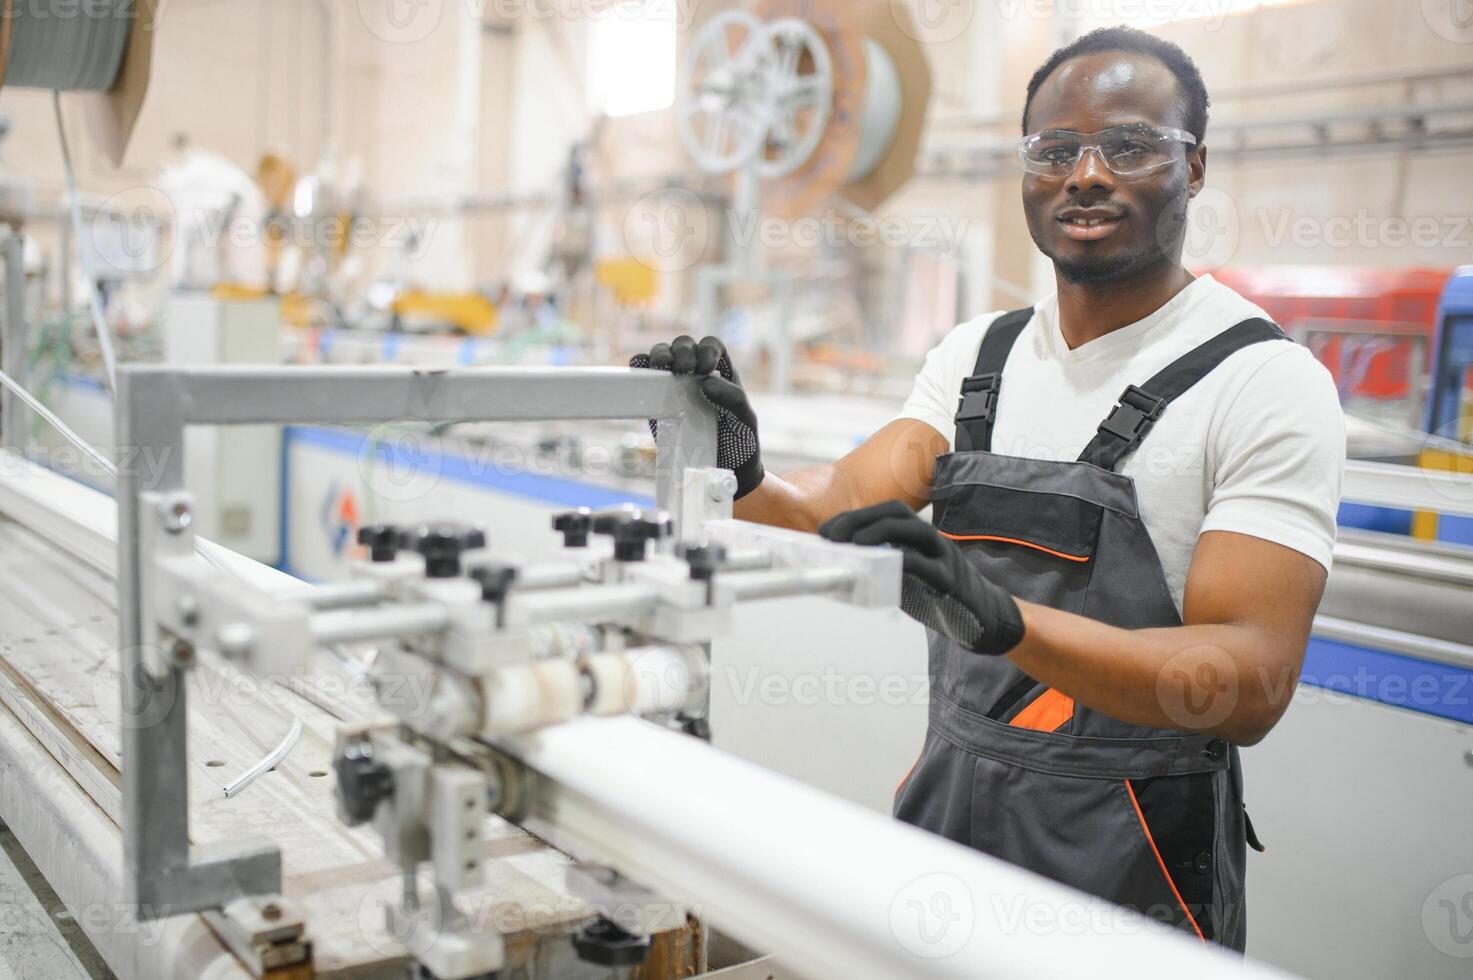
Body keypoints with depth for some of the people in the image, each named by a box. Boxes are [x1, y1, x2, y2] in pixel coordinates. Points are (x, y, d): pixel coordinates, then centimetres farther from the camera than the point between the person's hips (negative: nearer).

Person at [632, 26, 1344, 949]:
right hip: (947, 804, 5)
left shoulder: (1267, 381, -14)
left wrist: (999, 618, -38)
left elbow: (1253, 680, -23)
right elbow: (852, 502, -7)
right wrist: (748, 481, -30)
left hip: (1126, 858, -5)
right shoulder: (978, 354, 4)